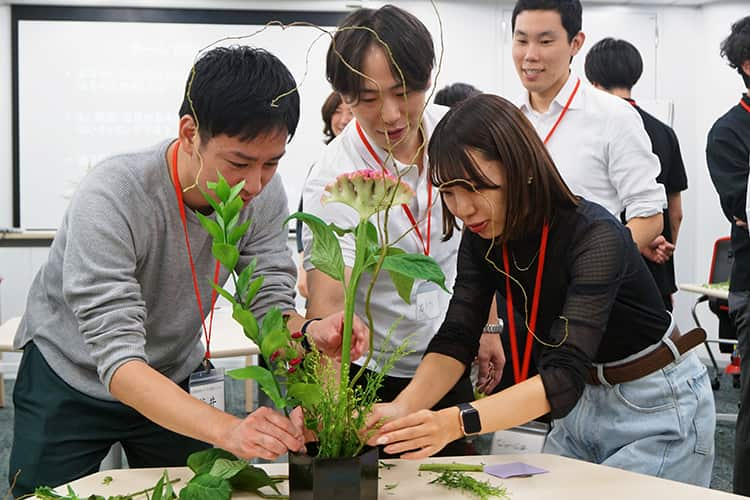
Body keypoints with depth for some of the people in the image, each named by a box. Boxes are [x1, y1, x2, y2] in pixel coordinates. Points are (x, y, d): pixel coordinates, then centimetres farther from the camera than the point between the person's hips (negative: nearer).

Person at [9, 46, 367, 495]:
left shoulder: (264, 194, -19)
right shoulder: (111, 200, -35)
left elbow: (270, 309, -15)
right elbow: (119, 360, -39)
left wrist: (311, 332, -40)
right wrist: (226, 429, -54)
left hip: (171, 379, 4)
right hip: (71, 379, -4)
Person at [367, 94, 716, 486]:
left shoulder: (594, 236, -30)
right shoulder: (483, 237, -9)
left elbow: (565, 376, -38)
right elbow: (456, 340, -14)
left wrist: (458, 422, -50)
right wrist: (404, 408, -34)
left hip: (657, 407, -6)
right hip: (582, 400, 6)